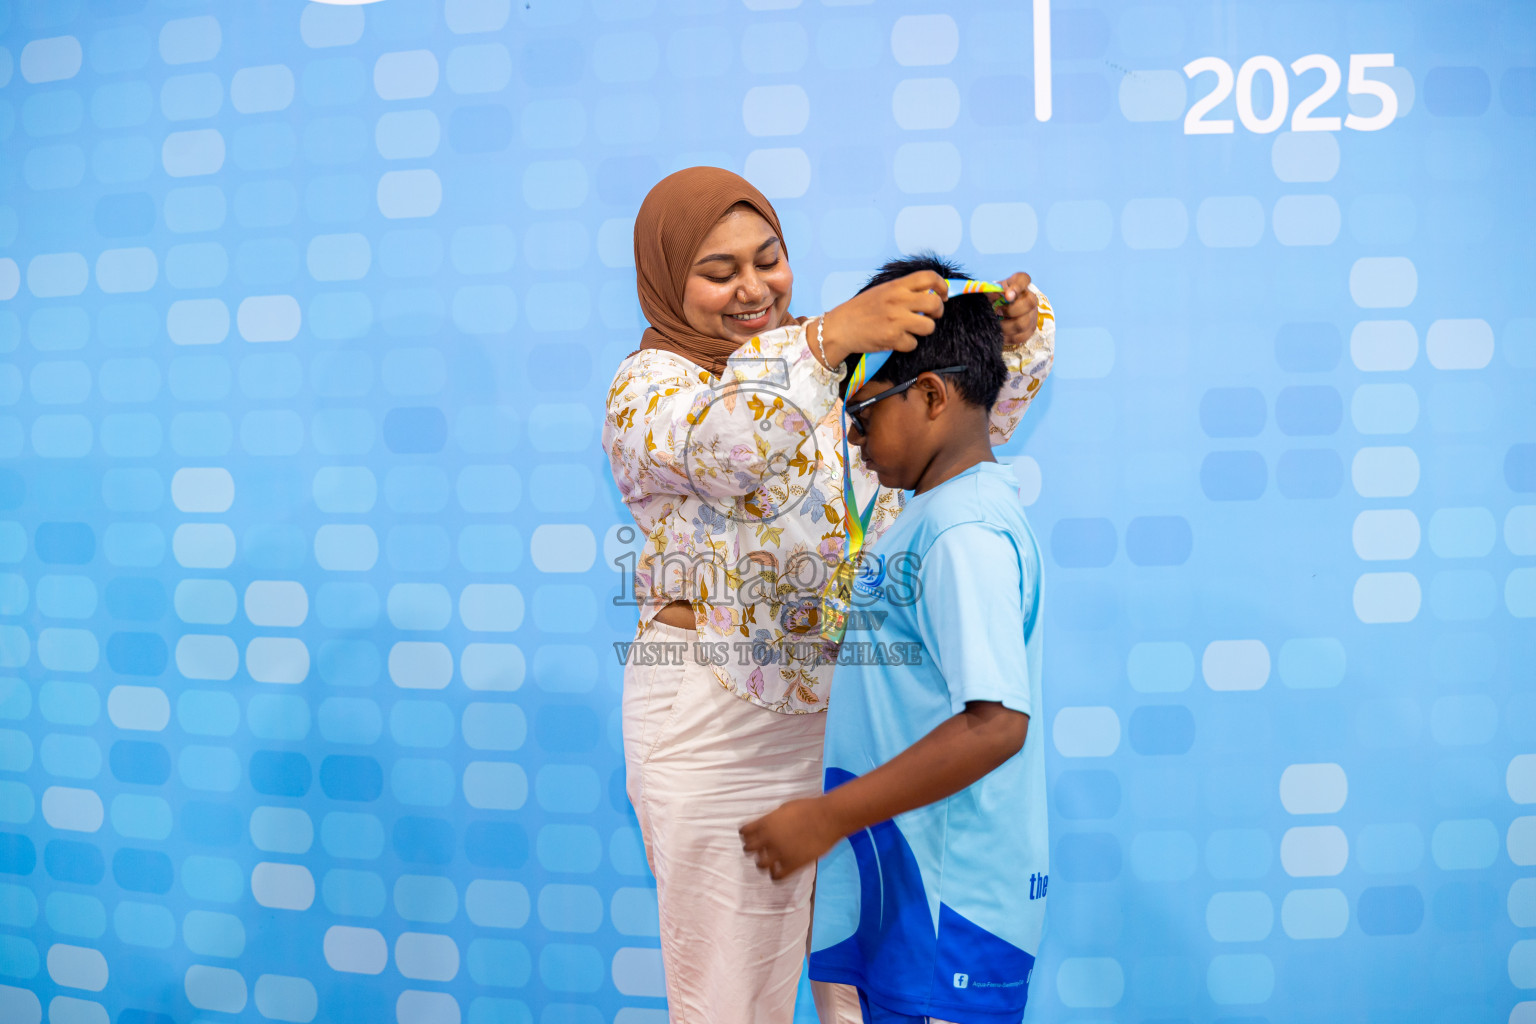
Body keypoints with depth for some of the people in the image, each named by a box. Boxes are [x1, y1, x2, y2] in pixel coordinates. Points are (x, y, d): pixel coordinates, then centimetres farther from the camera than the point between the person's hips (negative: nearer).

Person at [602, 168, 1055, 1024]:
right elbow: (721, 444, -31)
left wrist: (1015, 334, -12)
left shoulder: (829, 370, 10)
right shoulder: (646, 386, -8)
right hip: (720, 721, -5)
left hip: (849, 707, 5)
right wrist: (832, 335, -45)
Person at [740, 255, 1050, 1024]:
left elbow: (997, 724, -28)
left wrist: (826, 818, -23)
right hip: (902, 876, 10)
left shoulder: (966, 532, -21)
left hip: (951, 900, -9)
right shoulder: (933, 512, 10)